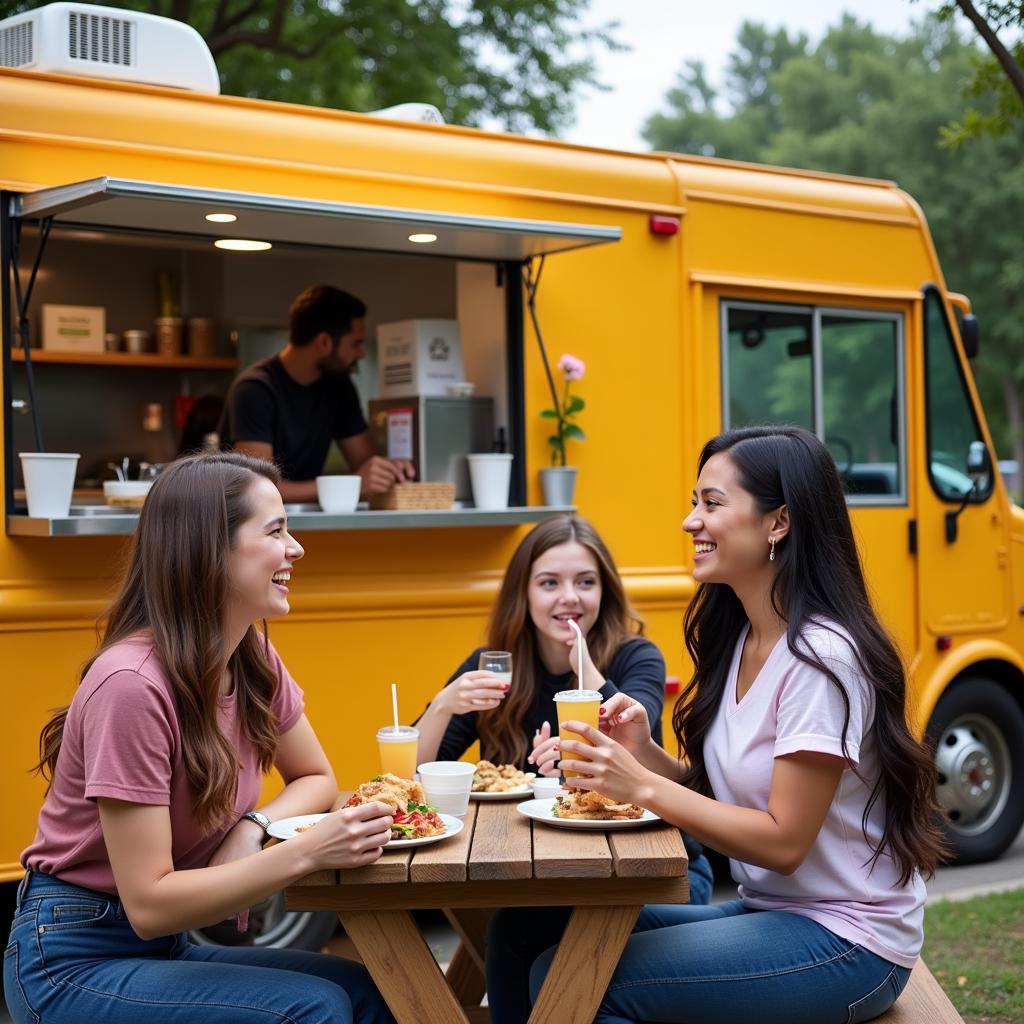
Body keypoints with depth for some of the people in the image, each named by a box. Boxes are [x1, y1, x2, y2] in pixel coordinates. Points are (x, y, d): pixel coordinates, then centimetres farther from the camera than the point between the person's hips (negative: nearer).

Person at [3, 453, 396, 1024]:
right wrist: (306, 852, -33)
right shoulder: (133, 684, -26)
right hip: (73, 964, -7)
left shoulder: (254, 661, -1)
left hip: (166, 948, 7)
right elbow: (150, 903, -25)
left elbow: (316, 779, 11)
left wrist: (253, 828, -11)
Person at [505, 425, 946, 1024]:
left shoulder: (819, 658, -20)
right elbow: (717, 794, 6)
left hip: (848, 944, -7)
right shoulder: (740, 641, 6)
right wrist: (643, 754, -10)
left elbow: (783, 841, -21)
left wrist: (644, 787, -22)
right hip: (769, 909, 8)